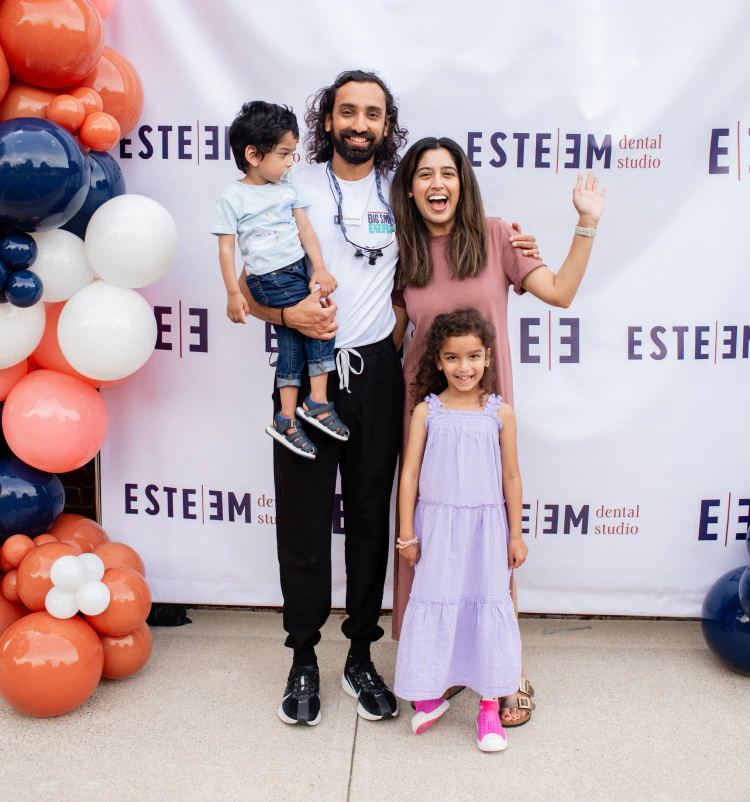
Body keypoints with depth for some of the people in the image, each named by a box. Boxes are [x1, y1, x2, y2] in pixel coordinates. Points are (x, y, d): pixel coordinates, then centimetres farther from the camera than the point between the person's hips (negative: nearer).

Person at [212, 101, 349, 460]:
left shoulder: (287, 186, 9)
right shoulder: (232, 197, -7)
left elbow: (304, 228, 8)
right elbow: (226, 246, -6)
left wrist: (320, 269, -2)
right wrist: (233, 293, -10)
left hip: (299, 268, 6)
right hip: (270, 278, -6)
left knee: (292, 343, 5)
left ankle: (287, 419, 11)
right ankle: (317, 402, -5)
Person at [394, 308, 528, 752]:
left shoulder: (500, 413, -1)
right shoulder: (427, 411, -3)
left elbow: (511, 477, 4)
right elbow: (410, 473, 0)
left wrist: (516, 534, 5)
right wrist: (407, 533, -2)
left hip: (486, 527, 1)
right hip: (437, 527, 0)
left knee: (488, 608, 7)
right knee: (434, 607, 7)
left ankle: (490, 707, 20)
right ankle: (431, 696, 25)